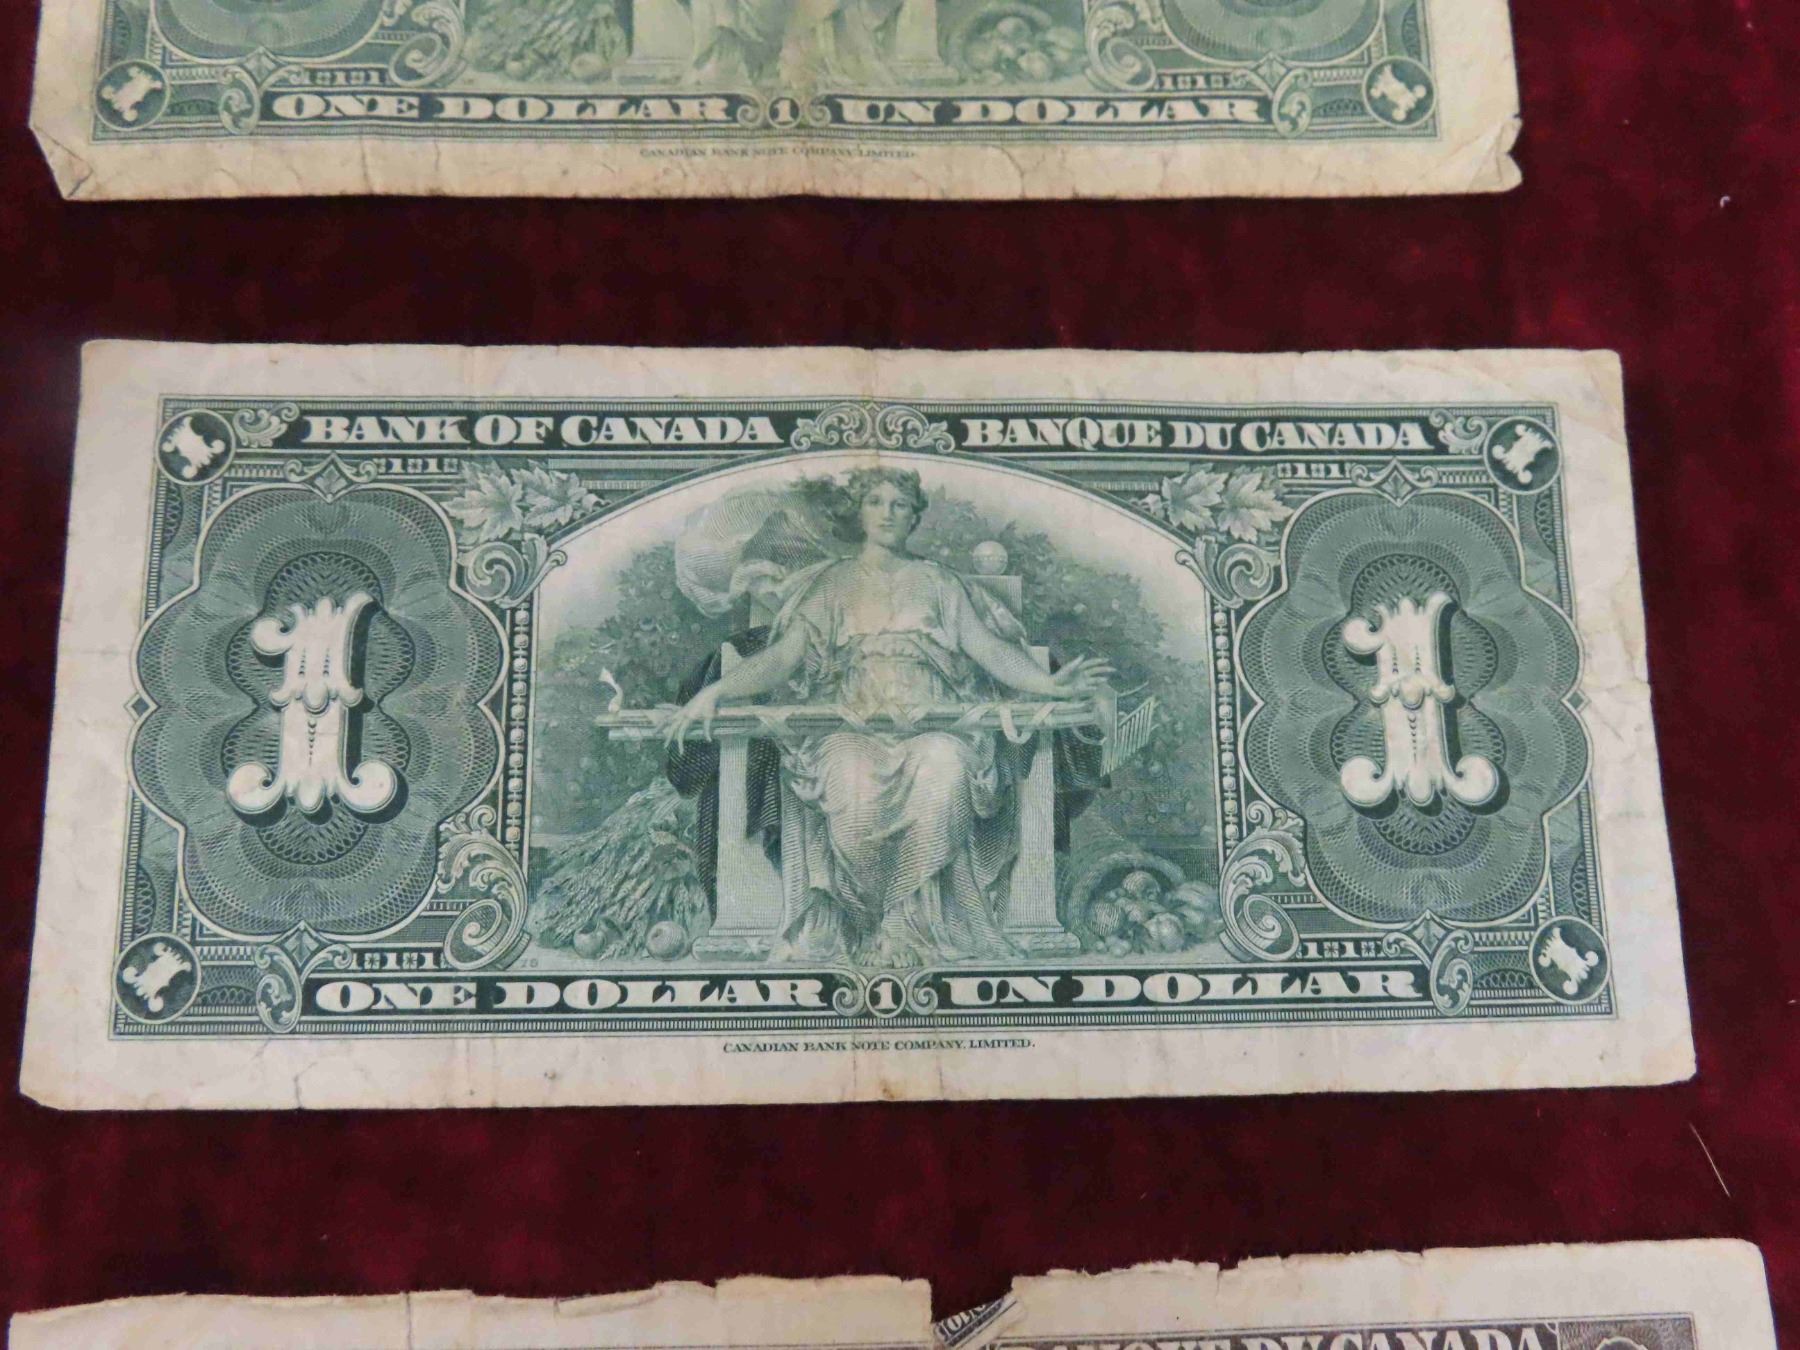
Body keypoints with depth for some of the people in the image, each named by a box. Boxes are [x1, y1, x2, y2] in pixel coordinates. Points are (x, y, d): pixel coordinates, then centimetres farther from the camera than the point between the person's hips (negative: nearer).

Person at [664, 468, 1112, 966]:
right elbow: (782, 658, 8)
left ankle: (911, 924, -23)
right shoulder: (828, 584, 19)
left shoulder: (935, 580, 19)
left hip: (934, 723, 0)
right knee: (854, 783, -36)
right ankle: (846, 924, -18)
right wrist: (713, 691, -9)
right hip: (853, 725, 0)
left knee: (946, 774, -36)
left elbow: (988, 646, 9)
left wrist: (1049, 684, -9)